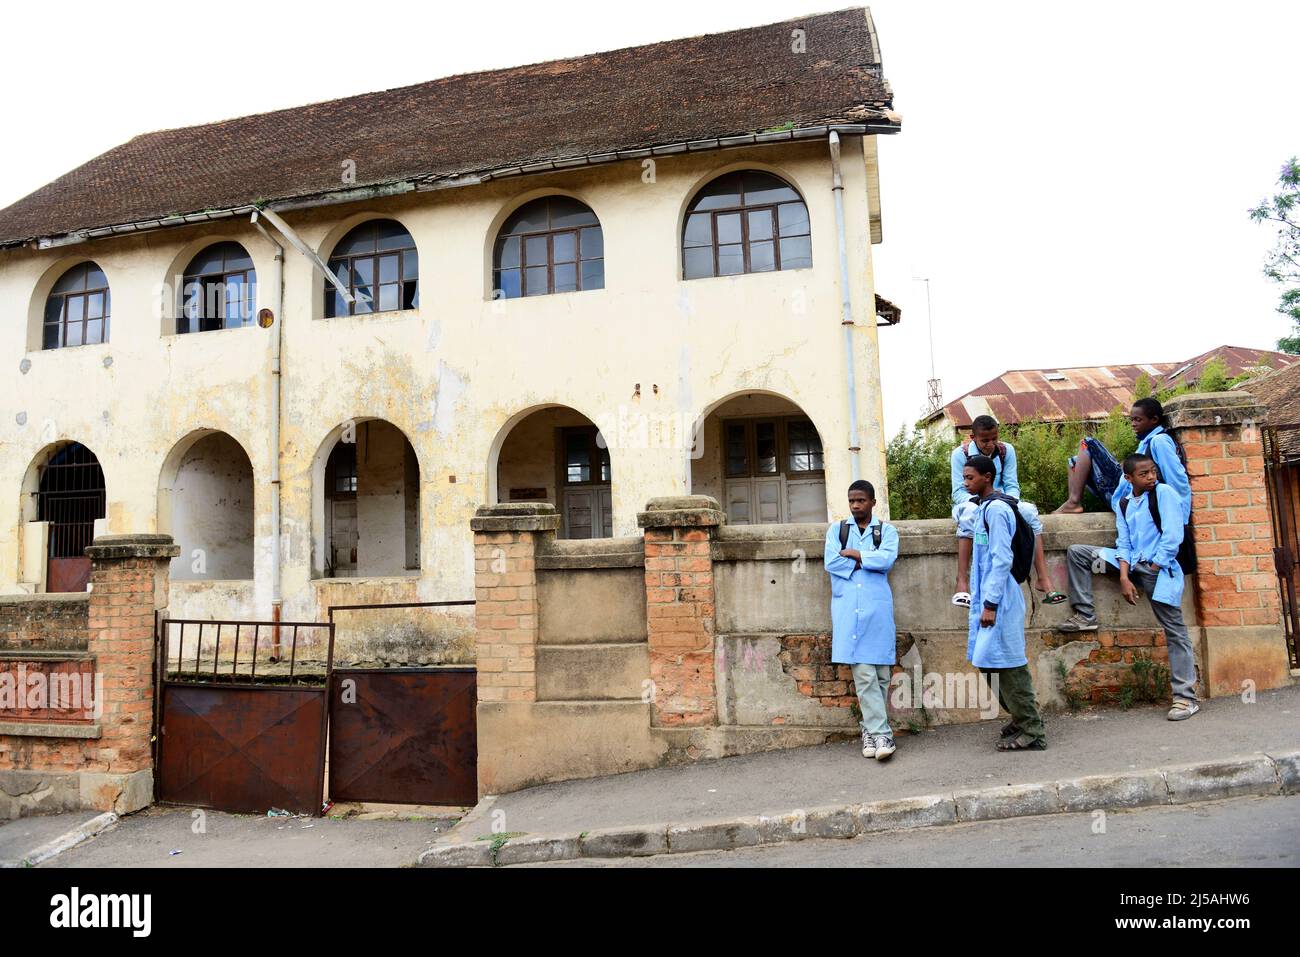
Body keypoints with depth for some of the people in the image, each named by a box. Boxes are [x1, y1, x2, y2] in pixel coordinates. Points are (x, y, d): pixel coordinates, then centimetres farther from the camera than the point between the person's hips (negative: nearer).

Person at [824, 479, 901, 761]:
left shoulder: (887, 531, 11)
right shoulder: (836, 530, 14)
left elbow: (886, 559, -9)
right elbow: (831, 562, -2)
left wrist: (855, 555, -3)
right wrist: (868, 561, -4)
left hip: (877, 607, 0)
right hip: (848, 608, 0)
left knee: (880, 672, 0)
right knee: (864, 673, -6)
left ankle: (870, 730, 13)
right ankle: (881, 734, -4)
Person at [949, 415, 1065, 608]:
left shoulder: (1006, 450, 0)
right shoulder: (960, 454, -10)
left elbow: (1012, 486, -2)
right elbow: (958, 492, -14)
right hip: (971, 503, -3)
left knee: (1029, 510, -24)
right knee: (970, 513, -38)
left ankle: (1043, 578, -24)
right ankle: (962, 582, -43)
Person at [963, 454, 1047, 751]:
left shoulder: (995, 509, -13)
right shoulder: (985, 508, 15)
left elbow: (1002, 560, -18)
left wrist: (990, 604, -19)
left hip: (998, 601, -9)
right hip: (988, 599, 9)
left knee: (1006, 665, -4)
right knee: (989, 663, 13)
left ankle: (1032, 732, 5)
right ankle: (1023, 719, 25)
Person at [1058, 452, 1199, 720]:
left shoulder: (1164, 492, -5)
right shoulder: (1123, 504, 10)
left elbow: (1173, 536, -11)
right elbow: (1124, 544, 6)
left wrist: (1152, 569, -11)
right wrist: (1124, 577, -8)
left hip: (1158, 567, -5)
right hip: (1132, 563, 6)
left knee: (1175, 631, -4)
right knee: (1076, 552, -2)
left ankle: (1186, 697, 1)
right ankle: (1085, 615, 0)